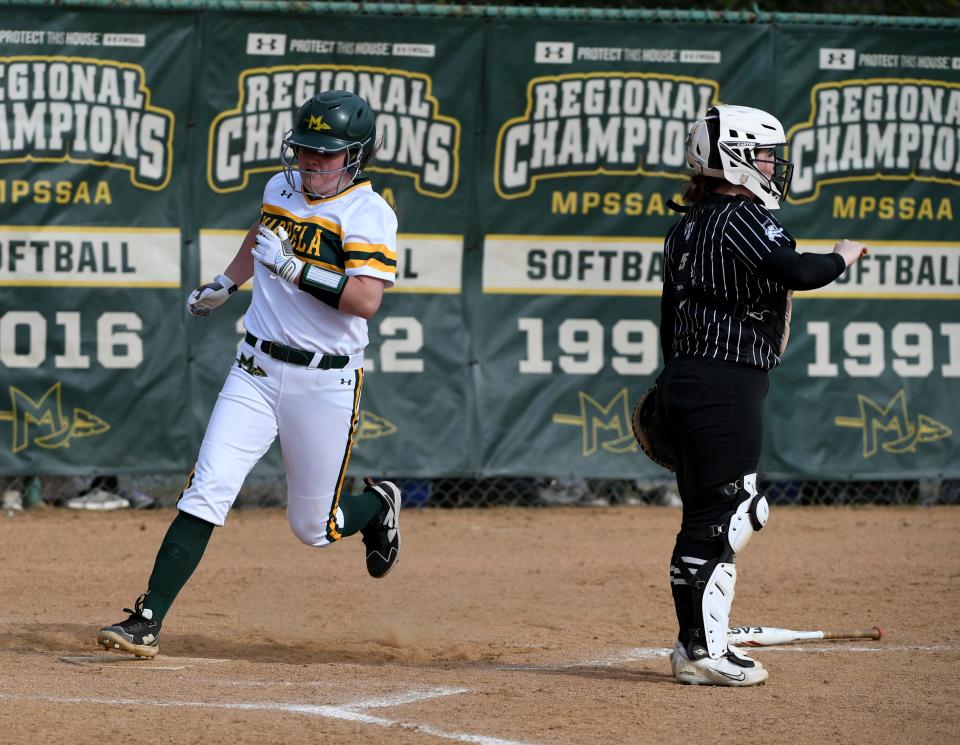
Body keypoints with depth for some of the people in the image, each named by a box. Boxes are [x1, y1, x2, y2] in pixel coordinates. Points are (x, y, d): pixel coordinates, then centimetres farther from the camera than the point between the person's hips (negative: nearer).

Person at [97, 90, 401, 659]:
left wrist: (295, 269, -30)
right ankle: (147, 622, -15)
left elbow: (366, 300, -27)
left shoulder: (369, 213, -12)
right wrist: (226, 284, 39)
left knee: (315, 528, 7)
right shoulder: (282, 187, 8)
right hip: (257, 371, 4)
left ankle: (377, 507, 41)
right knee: (206, 493, -12)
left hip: (326, 383, -4)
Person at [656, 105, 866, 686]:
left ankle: (698, 643, 18)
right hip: (728, 385, -10)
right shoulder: (743, 218, -12)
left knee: (708, 516, 14)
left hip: (683, 381, 10)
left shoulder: (684, 229, 15)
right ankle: (703, 651, -6)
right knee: (720, 517, -7)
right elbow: (796, 272, -27)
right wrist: (843, 257, -8)